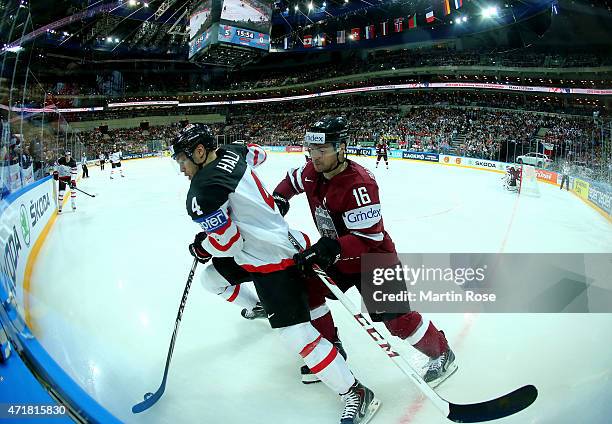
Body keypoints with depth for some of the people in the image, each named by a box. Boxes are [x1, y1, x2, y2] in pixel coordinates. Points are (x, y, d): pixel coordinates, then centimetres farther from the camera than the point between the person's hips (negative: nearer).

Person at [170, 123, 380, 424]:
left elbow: (227, 243, -19)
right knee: (212, 275, 26)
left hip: (272, 262, -10)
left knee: (296, 335, -10)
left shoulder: (202, 194, -24)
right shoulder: (231, 153, 1)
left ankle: (356, 395, 0)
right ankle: (260, 306, 49)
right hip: (280, 239, 10)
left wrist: (200, 248, 2)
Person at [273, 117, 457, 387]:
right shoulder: (313, 172, -8)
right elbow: (292, 180, 16)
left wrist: (329, 249, -43)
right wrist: (278, 199, -1)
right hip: (335, 256, 8)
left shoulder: (359, 184, -31)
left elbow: (368, 238, -33)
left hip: (374, 259, -7)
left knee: (397, 319, -6)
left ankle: (442, 354, 22)